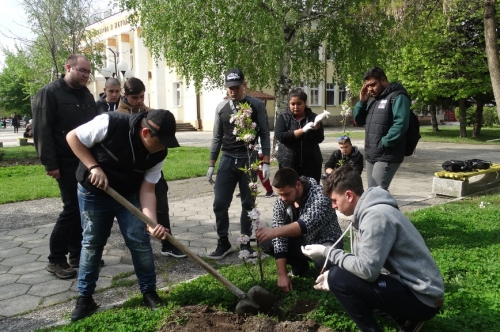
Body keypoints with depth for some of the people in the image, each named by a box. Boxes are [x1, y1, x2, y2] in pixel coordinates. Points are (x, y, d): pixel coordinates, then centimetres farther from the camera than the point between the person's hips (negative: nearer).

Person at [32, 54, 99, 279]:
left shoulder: (87, 95, 16)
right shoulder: (49, 93, -6)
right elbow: (42, 131, -12)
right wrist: (50, 163, -18)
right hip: (68, 163, -7)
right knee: (72, 208, -6)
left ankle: (77, 254, 20)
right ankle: (56, 259, 7)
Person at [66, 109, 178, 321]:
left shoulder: (159, 153, -17)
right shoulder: (110, 124, -30)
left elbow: (147, 190, -15)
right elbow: (73, 137, -18)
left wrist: (152, 223, -28)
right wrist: (94, 167, -28)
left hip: (129, 195, 3)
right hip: (93, 193, -2)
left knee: (140, 241, -1)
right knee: (92, 243, 7)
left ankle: (149, 291, 16)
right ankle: (85, 297, 22)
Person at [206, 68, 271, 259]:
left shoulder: (257, 106, -3)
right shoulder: (221, 108, 5)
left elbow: (264, 135, -1)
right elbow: (217, 138, 10)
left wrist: (266, 162, -8)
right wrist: (211, 165, 8)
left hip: (249, 160, -2)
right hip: (227, 160, 2)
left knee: (248, 204, 8)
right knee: (220, 203, -1)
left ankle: (245, 242, 23)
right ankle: (223, 243, 16)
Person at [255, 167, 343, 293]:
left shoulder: (320, 195, -29)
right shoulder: (281, 201, -13)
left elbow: (307, 224, -46)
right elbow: (280, 235, -15)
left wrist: (274, 231, -59)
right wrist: (282, 274, -21)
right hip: (302, 242, 5)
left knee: (323, 261, -39)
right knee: (266, 242, -14)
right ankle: (300, 265, 8)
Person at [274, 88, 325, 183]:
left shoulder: (313, 117, 4)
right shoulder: (283, 117, 3)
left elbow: (319, 139, -4)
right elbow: (279, 136, -12)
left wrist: (317, 126, -24)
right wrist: (302, 130, -20)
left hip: (311, 163, 1)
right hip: (288, 163, -1)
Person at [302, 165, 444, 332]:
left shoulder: (376, 216, -23)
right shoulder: (369, 211, 7)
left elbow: (367, 270, -26)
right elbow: (366, 261, 13)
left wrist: (326, 251, -16)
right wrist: (333, 273, 2)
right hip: (409, 285, 10)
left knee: (339, 278, -18)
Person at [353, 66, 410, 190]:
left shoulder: (397, 97, -9)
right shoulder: (374, 100, 19)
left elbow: (400, 124, -22)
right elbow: (359, 121, 19)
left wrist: (383, 144, -20)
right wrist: (362, 101, 5)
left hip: (387, 157, -9)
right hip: (371, 156, 9)